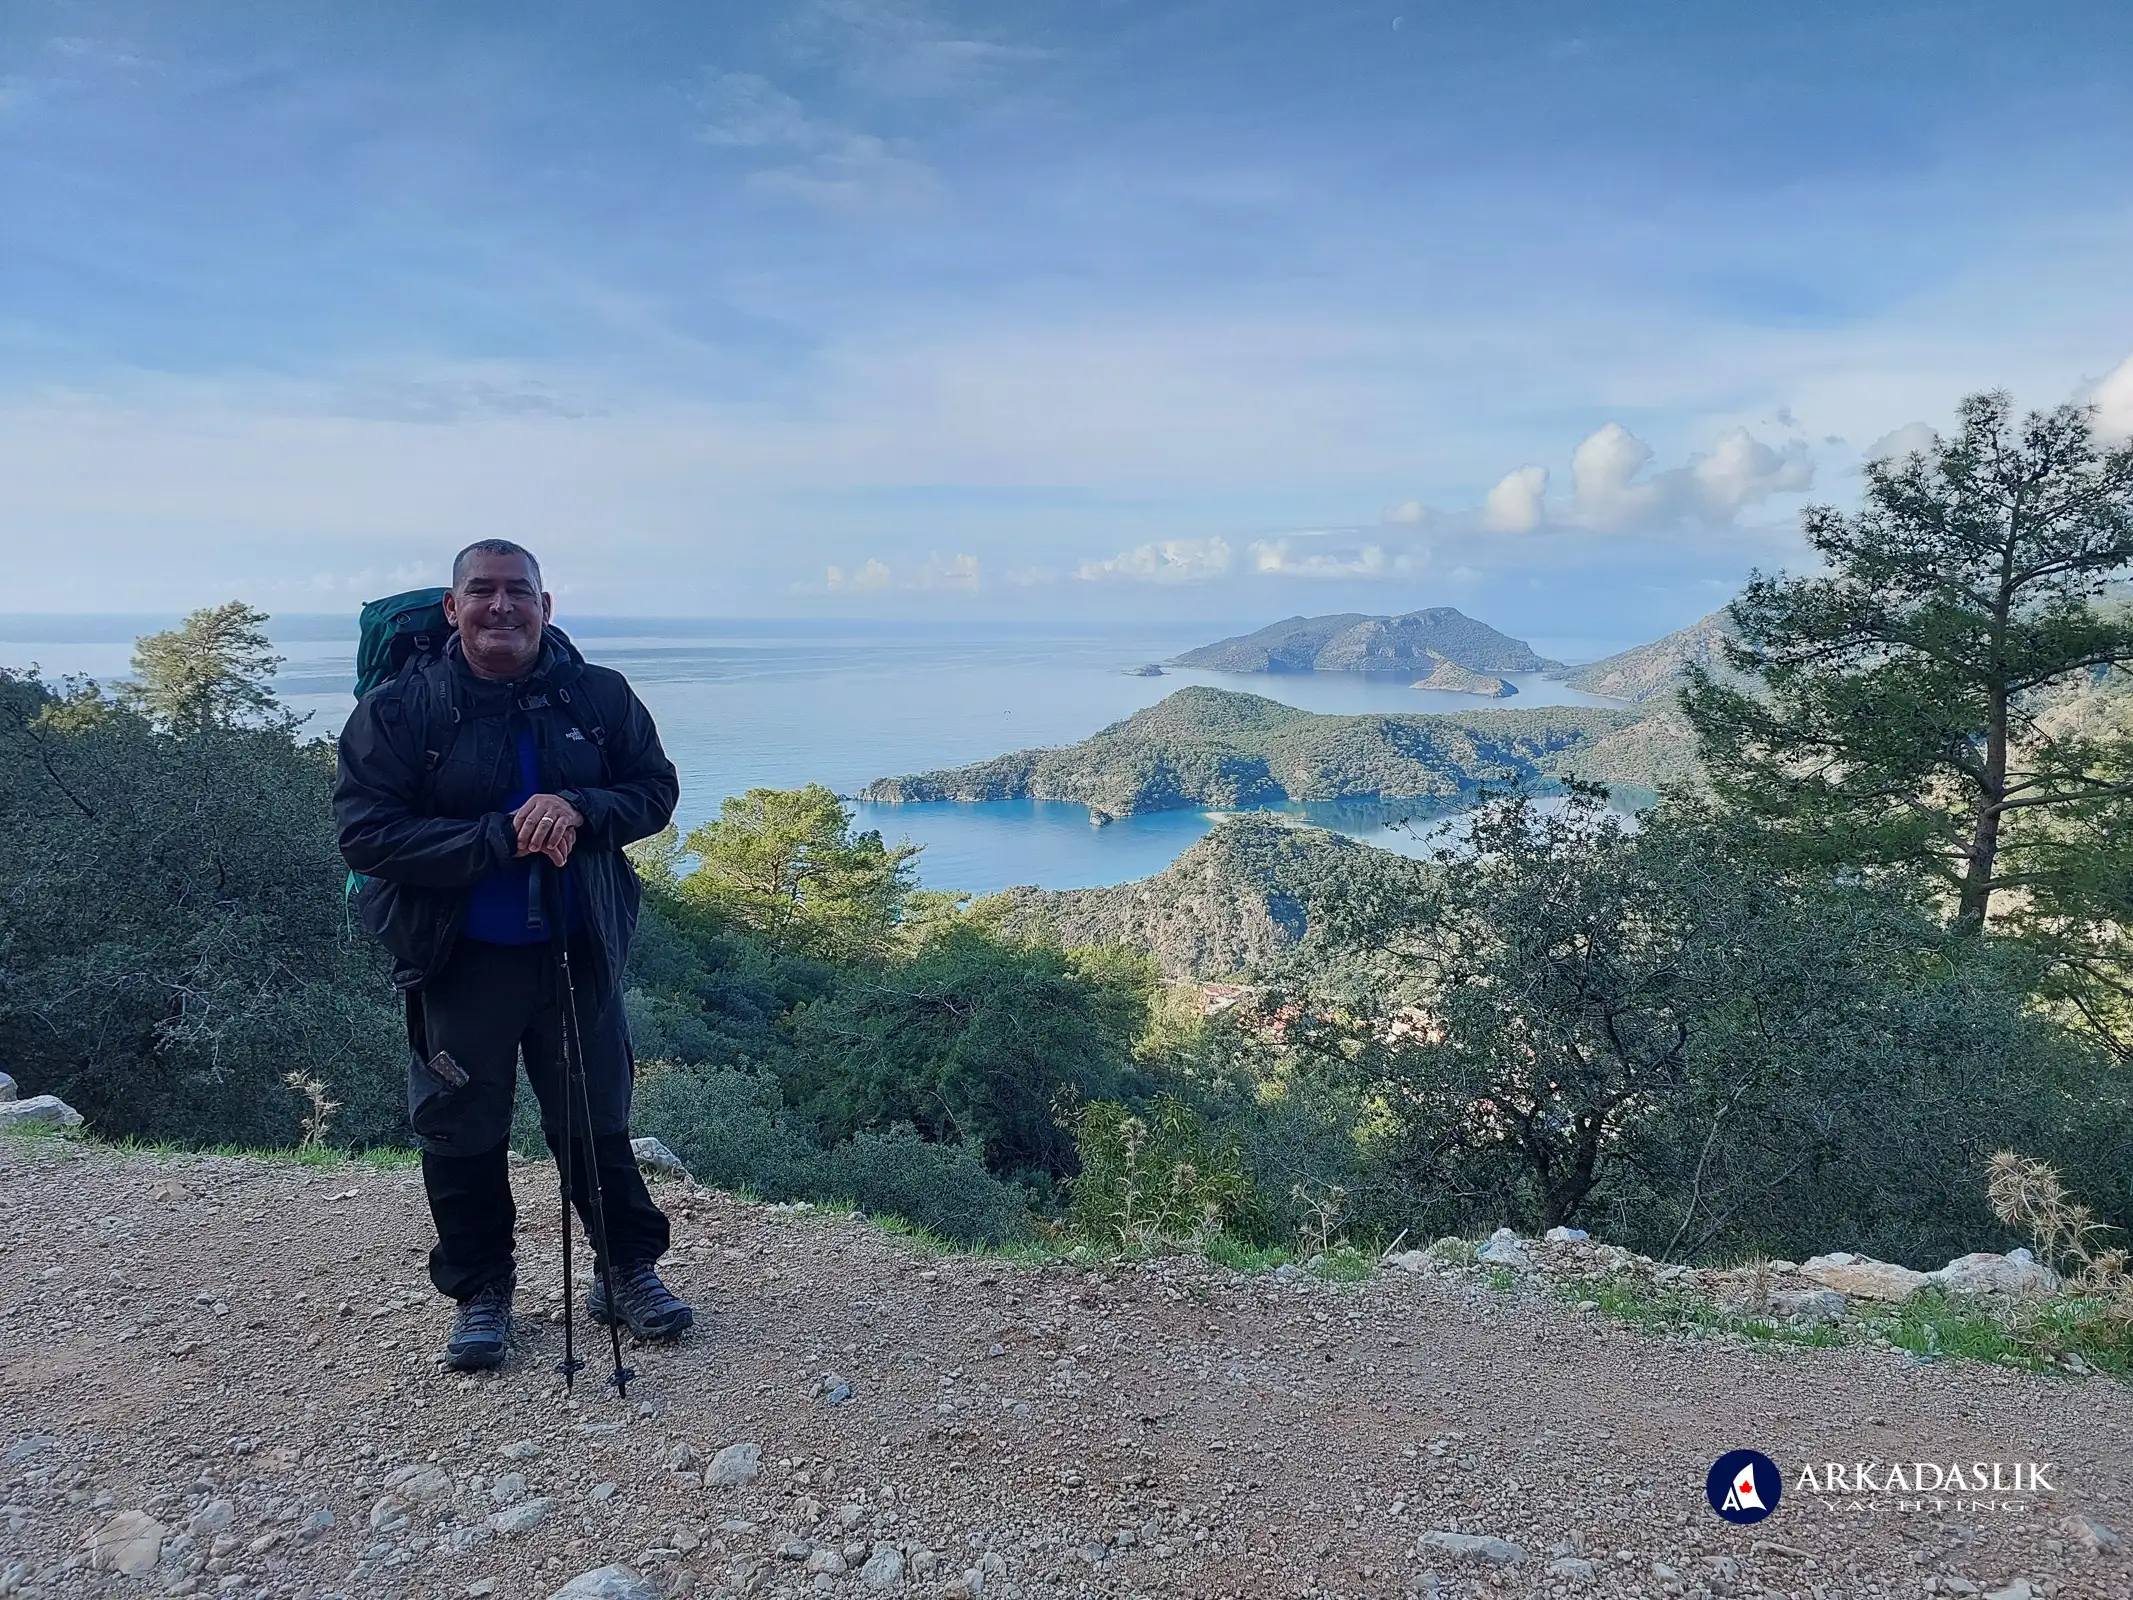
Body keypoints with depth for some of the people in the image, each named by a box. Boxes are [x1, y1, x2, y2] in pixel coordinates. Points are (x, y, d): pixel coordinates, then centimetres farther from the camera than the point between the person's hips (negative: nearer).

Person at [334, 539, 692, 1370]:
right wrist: (499, 839, -23)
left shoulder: (599, 696, -2)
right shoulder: (399, 708, -9)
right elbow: (365, 834, -14)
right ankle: (479, 1293, 32)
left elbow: (656, 788, 3)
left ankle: (629, 1270, 33)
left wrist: (578, 808, -19)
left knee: (598, 1122, 14)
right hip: (458, 963, -1)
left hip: (578, 953, 2)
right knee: (462, 1135, 12)